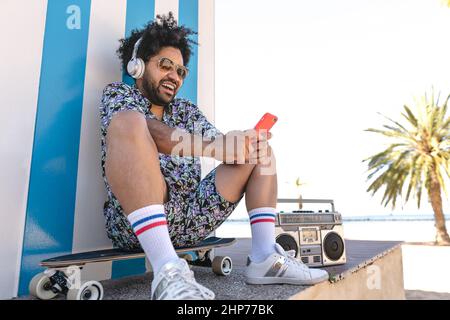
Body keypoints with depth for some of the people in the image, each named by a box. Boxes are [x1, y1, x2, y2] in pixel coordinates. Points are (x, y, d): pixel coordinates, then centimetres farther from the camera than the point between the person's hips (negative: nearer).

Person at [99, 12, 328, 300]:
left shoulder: (187, 110, 23)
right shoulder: (117, 93, 9)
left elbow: (222, 145, 7)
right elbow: (149, 131, -14)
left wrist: (245, 145, -16)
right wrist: (213, 146, -28)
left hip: (191, 219, 5)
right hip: (136, 219, -5)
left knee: (257, 149, 6)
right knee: (129, 121, -27)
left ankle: (264, 257, -9)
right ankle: (168, 269, -37)